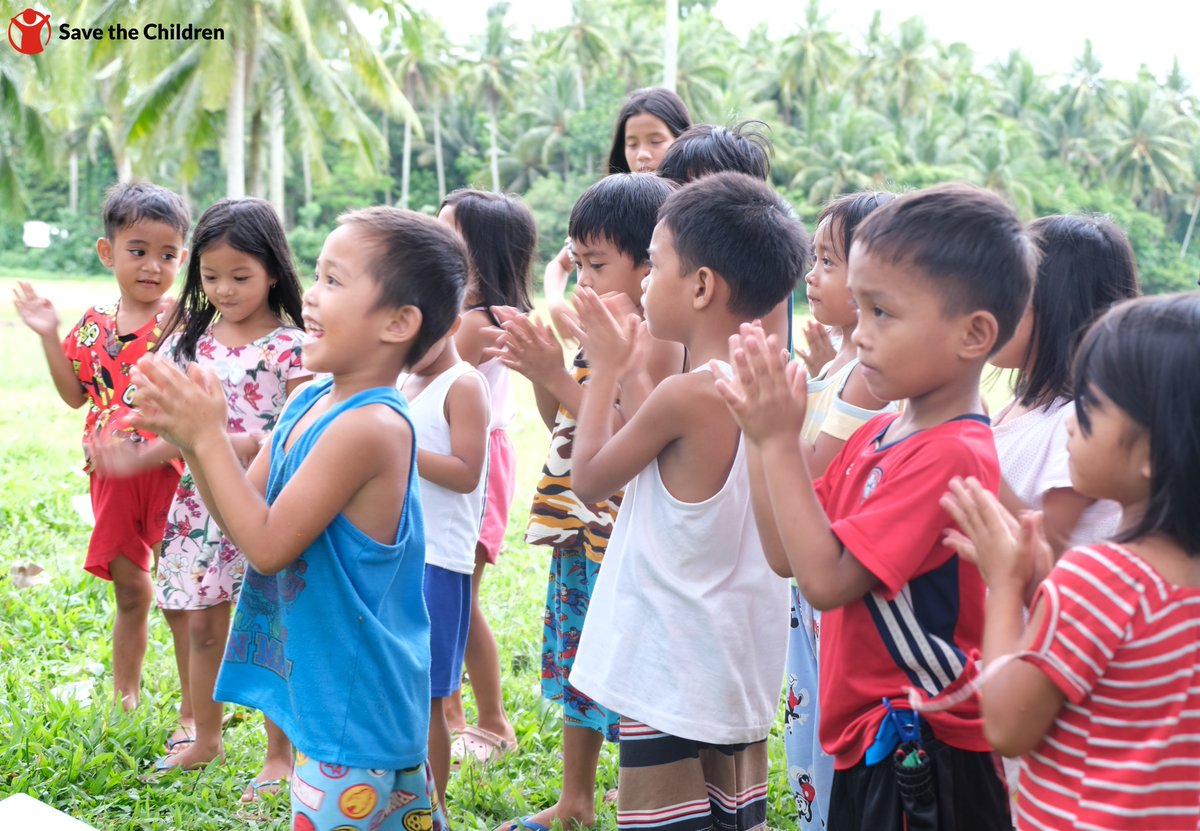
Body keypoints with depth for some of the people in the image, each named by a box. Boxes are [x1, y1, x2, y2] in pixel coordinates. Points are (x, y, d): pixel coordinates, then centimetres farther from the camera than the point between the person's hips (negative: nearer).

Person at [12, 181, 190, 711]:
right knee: (130, 592, 17)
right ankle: (124, 697, 32)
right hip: (113, 476, 4)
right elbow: (75, 394, 12)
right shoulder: (95, 325, 7)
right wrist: (49, 336, 5)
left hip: (172, 471, -4)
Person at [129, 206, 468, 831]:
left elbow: (267, 543, -22)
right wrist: (187, 438, -5)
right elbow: (243, 513, 9)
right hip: (324, 689, 9)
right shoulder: (307, 401, 4)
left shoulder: (370, 426, -25)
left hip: (354, 707, -9)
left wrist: (208, 435, -16)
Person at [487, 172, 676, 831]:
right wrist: (539, 373, 1)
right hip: (577, 534, 10)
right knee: (577, 668, 21)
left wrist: (560, 378, -26)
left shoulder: (652, 341, -17)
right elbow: (563, 425, 17)